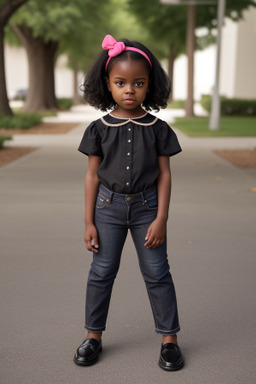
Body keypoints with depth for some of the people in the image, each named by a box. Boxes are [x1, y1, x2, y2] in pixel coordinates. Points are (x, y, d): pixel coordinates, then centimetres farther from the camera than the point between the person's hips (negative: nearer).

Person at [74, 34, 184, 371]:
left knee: (157, 273, 5)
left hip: (146, 206, 0)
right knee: (102, 272, 8)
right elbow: (93, 175, 0)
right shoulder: (100, 129, -3)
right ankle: (93, 335, 25)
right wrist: (89, 222, -2)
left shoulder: (158, 128, -4)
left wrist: (161, 219, -8)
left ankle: (169, 338, 20)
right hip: (109, 206, 1)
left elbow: (164, 174, -2)